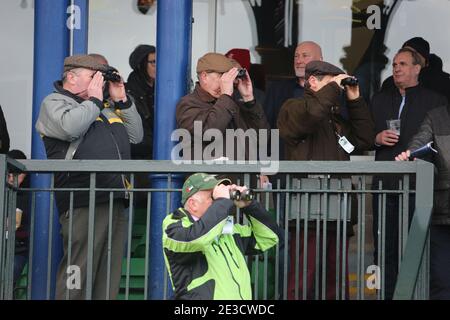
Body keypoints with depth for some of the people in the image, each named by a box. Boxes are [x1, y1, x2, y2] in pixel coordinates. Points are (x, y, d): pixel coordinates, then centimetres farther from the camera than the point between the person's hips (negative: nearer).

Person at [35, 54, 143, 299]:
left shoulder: (107, 107, 26)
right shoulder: (54, 102, 3)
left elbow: (136, 136, 25)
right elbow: (70, 127, -19)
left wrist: (122, 100, 15)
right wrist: (94, 99, -5)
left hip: (116, 203, 8)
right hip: (84, 205, -8)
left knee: (109, 278, 8)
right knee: (77, 277, -12)